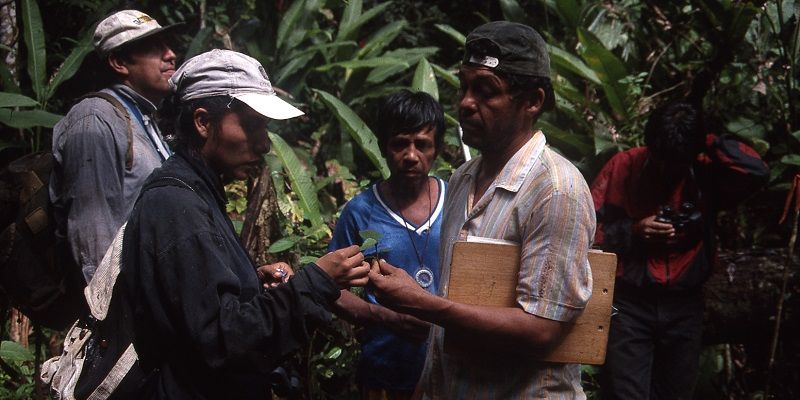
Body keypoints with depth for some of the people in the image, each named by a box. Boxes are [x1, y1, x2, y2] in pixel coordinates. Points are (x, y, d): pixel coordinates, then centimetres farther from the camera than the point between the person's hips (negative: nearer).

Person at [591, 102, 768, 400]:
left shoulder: (706, 173, 0)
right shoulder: (623, 167, -4)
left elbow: (757, 172, -18)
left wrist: (710, 144, -12)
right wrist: (632, 232, -15)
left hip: (684, 308, 3)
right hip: (629, 304, -2)